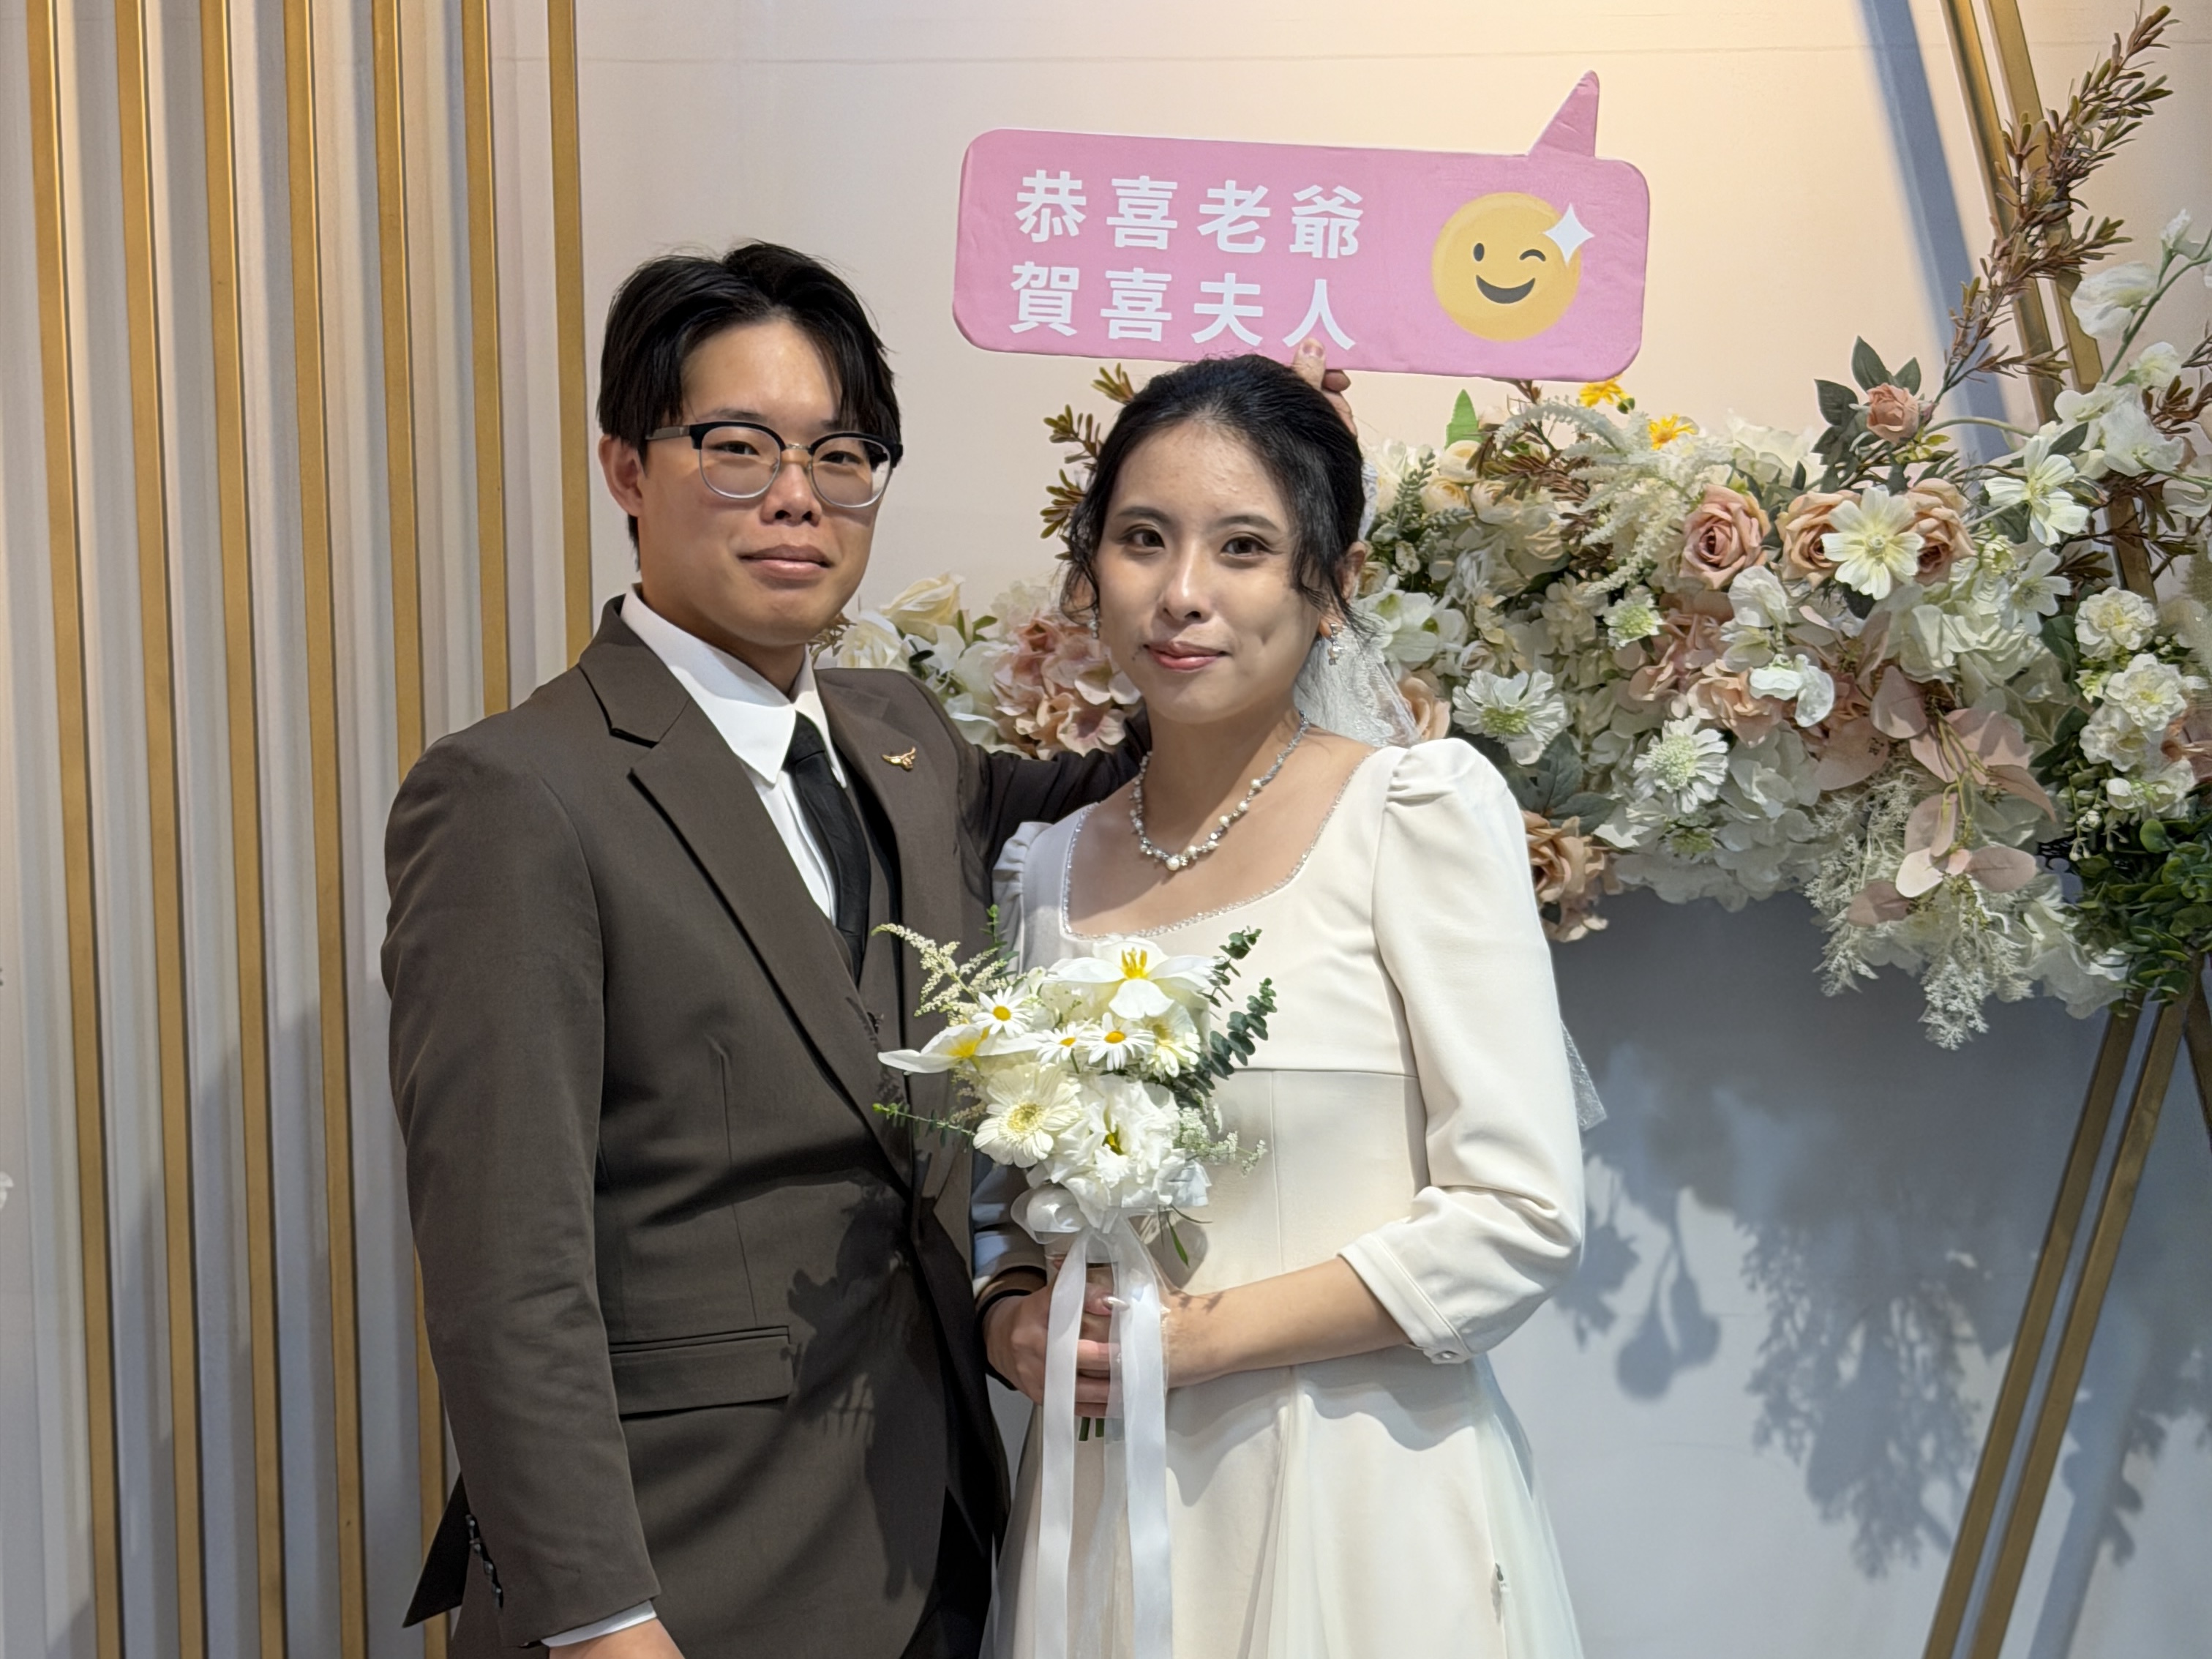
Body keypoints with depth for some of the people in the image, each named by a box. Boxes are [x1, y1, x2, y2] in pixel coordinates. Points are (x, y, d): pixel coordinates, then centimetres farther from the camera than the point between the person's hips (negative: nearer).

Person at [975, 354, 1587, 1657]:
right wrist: (1015, 1320, -6)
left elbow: (1523, 1218, -13)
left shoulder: (1421, 810, -9)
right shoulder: (1051, 866, 5)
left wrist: (1201, 1335, -14)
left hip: (1359, 1512, -4)